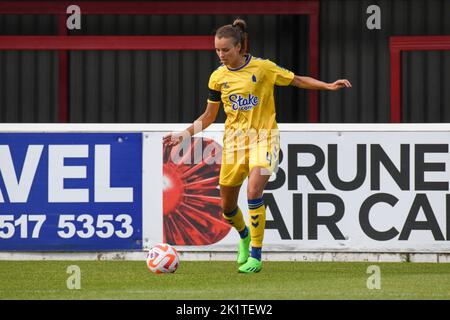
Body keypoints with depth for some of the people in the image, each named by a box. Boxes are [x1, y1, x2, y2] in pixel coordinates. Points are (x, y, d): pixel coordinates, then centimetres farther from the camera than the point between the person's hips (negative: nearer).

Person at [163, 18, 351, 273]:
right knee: (227, 206, 7)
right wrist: (184, 135, 2)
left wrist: (328, 86, -8)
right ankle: (244, 236, 43)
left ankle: (256, 256, -15)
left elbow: (298, 80, 3)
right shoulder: (218, 78, 1)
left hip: (263, 137, -4)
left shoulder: (263, 68, -9)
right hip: (234, 139, 4)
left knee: (254, 192, -25)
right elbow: (209, 116, 12)